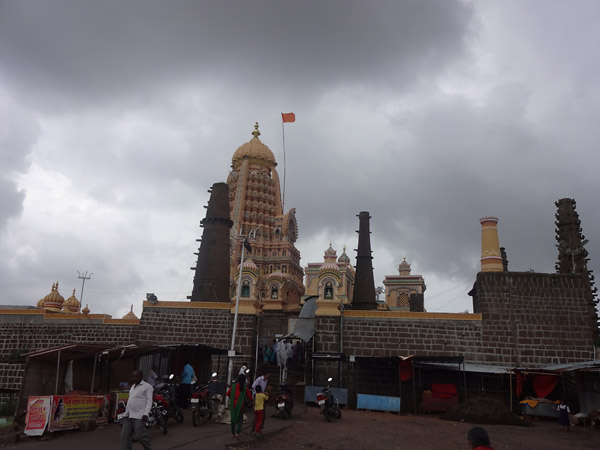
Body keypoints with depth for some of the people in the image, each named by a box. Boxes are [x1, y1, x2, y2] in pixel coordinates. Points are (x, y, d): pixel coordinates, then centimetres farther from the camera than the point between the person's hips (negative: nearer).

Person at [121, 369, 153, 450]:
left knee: (140, 436, -8)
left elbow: (149, 401, -10)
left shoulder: (147, 387, -4)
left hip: (139, 416, -7)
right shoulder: (133, 386, 20)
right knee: (125, 436, 2)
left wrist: (146, 414, -19)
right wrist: (126, 412, 22)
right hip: (128, 415, 8)